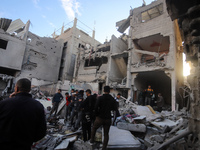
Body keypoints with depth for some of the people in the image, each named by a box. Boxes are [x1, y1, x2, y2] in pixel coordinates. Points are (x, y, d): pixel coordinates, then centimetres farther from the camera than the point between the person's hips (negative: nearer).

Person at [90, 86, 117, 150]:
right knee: (106, 134, 15)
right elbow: (115, 109, 6)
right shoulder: (112, 99, -2)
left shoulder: (100, 98, -12)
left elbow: (96, 107, -19)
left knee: (94, 128, 26)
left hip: (100, 118, -2)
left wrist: (97, 115, -3)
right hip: (108, 119, 2)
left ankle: (92, 140, 35)